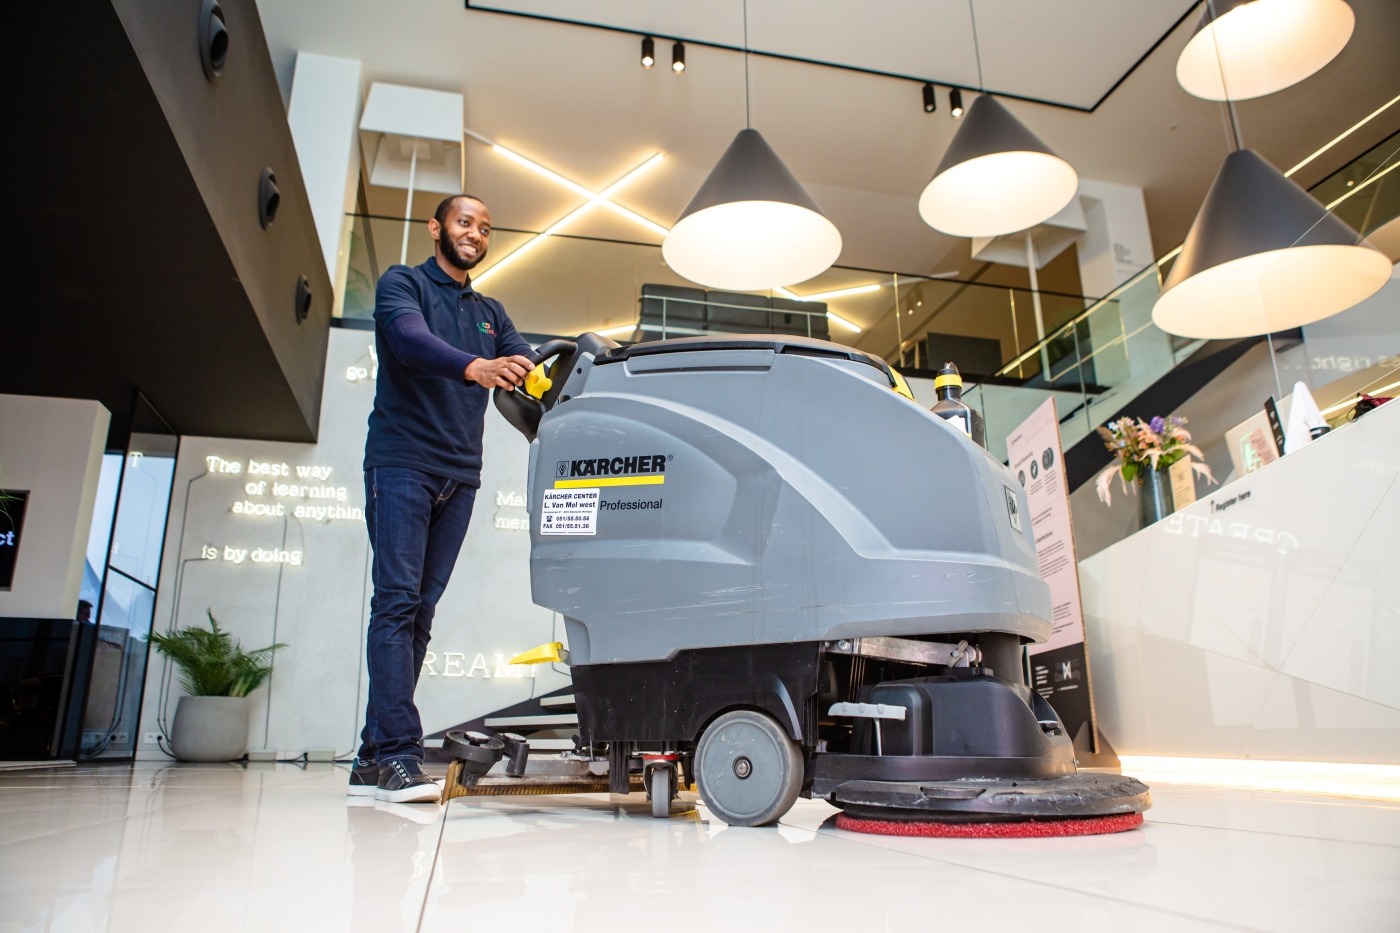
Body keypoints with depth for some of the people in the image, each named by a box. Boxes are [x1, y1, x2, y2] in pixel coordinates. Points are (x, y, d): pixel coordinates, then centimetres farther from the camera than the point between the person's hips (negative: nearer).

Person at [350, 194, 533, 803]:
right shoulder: (402, 284, 5)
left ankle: (374, 758, 6)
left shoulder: (490, 313, 22)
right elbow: (412, 339, -17)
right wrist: (474, 367, -36)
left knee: (420, 612, 2)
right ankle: (398, 752, -14)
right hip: (402, 462, -5)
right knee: (397, 601, -13)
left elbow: (529, 372, 9)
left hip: (459, 475, 5)